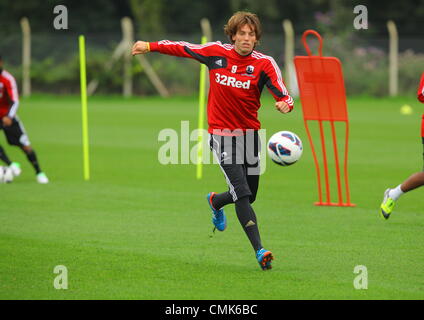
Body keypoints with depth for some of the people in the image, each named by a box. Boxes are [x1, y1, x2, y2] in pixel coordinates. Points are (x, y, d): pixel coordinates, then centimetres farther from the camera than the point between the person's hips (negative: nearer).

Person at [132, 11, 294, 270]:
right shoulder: (216, 52, -5)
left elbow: (283, 95, -18)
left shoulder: (265, 63, -8)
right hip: (222, 133, -2)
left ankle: (216, 201, 47)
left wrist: (285, 103, -41)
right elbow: (183, 48, 10)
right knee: (242, 194, -15)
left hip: (250, 134, 2)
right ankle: (259, 250, -18)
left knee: (249, 196, 13)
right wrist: (149, 46, 12)